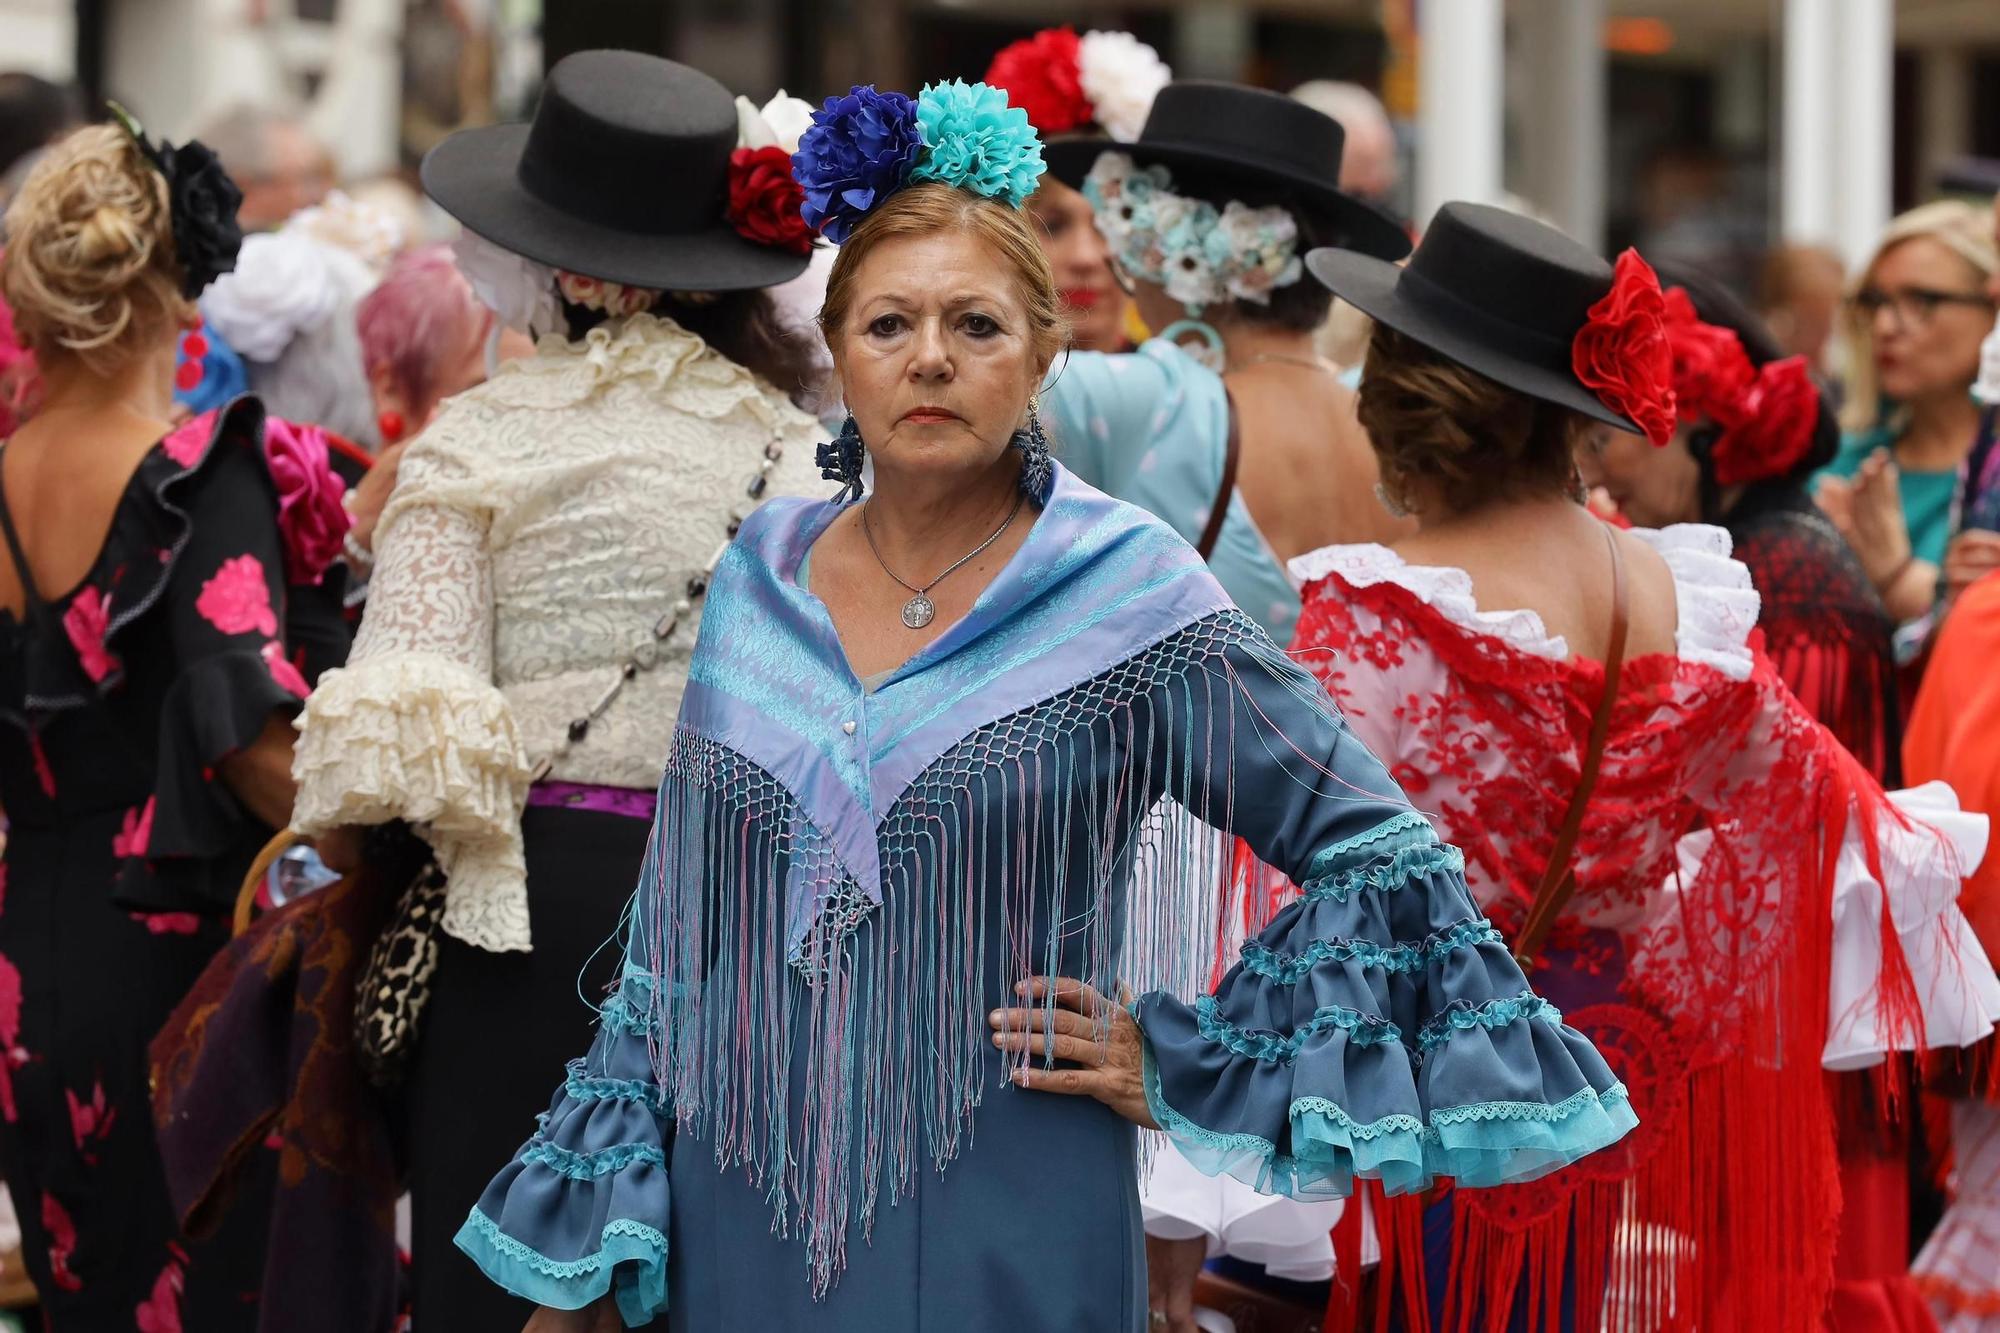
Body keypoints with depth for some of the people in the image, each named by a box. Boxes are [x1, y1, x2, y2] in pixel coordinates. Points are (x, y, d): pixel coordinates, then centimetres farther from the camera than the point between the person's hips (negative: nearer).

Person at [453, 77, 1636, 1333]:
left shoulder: (1131, 597, -6)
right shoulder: (761, 574, 6)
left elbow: (1384, 858, -2)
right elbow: (673, 931, 11)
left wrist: (1187, 1063, -5)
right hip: (739, 1222, 4)